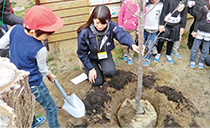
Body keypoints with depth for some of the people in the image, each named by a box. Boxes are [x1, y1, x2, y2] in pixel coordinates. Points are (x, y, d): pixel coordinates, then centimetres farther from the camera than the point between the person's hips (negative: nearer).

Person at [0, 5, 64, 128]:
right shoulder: (39, 49, -31)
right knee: (51, 108, 13)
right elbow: (42, 69, -12)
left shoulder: (15, 29, -17)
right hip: (33, 85, -8)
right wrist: (50, 76, 8)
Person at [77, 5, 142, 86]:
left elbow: (122, 34, -42)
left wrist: (132, 45, -64)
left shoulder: (111, 26, -25)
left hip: (105, 54, 2)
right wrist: (90, 68, -15)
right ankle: (86, 67, 25)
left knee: (110, 71, -24)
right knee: (97, 82, -3)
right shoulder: (84, 33, -29)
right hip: (90, 57, -1)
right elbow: (82, 53, -17)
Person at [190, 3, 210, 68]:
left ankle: (201, 62, 27)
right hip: (200, 31, -1)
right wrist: (195, 31, -4)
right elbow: (198, 20, 1)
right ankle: (192, 61, 24)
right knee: (195, 48, 7)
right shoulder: (205, 9, -2)